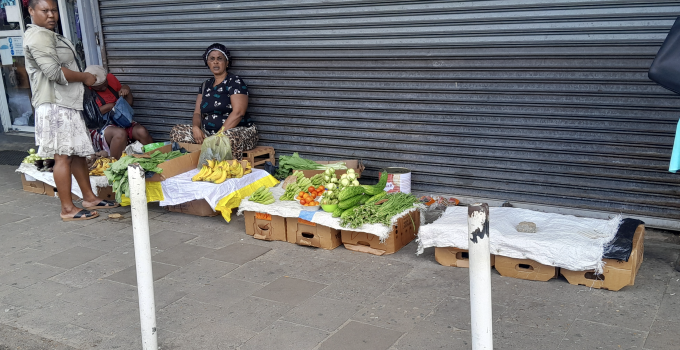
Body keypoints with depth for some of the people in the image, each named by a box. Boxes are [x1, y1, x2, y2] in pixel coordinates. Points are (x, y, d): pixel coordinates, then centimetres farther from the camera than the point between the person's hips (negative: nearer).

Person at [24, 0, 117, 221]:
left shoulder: (49, 35, 21)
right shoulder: (39, 36, -13)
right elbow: (54, 72, -22)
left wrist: (82, 77, 11)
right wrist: (84, 77, -10)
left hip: (67, 103, 11)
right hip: (55, 105, -11)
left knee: (78, 153, 14)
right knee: (63, 156, -7)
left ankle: (89, 198, 23)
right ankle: (68, 209, -1)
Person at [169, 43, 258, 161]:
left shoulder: (235, 82, -3)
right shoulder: (205, 85, 18)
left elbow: (238, 113, -15)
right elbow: (197, 112, 15)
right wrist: (196, 127, -9)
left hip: (239, 130, -7)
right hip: (208, 132, 7)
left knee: (230, 138, -42)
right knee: (176, 131, -8)